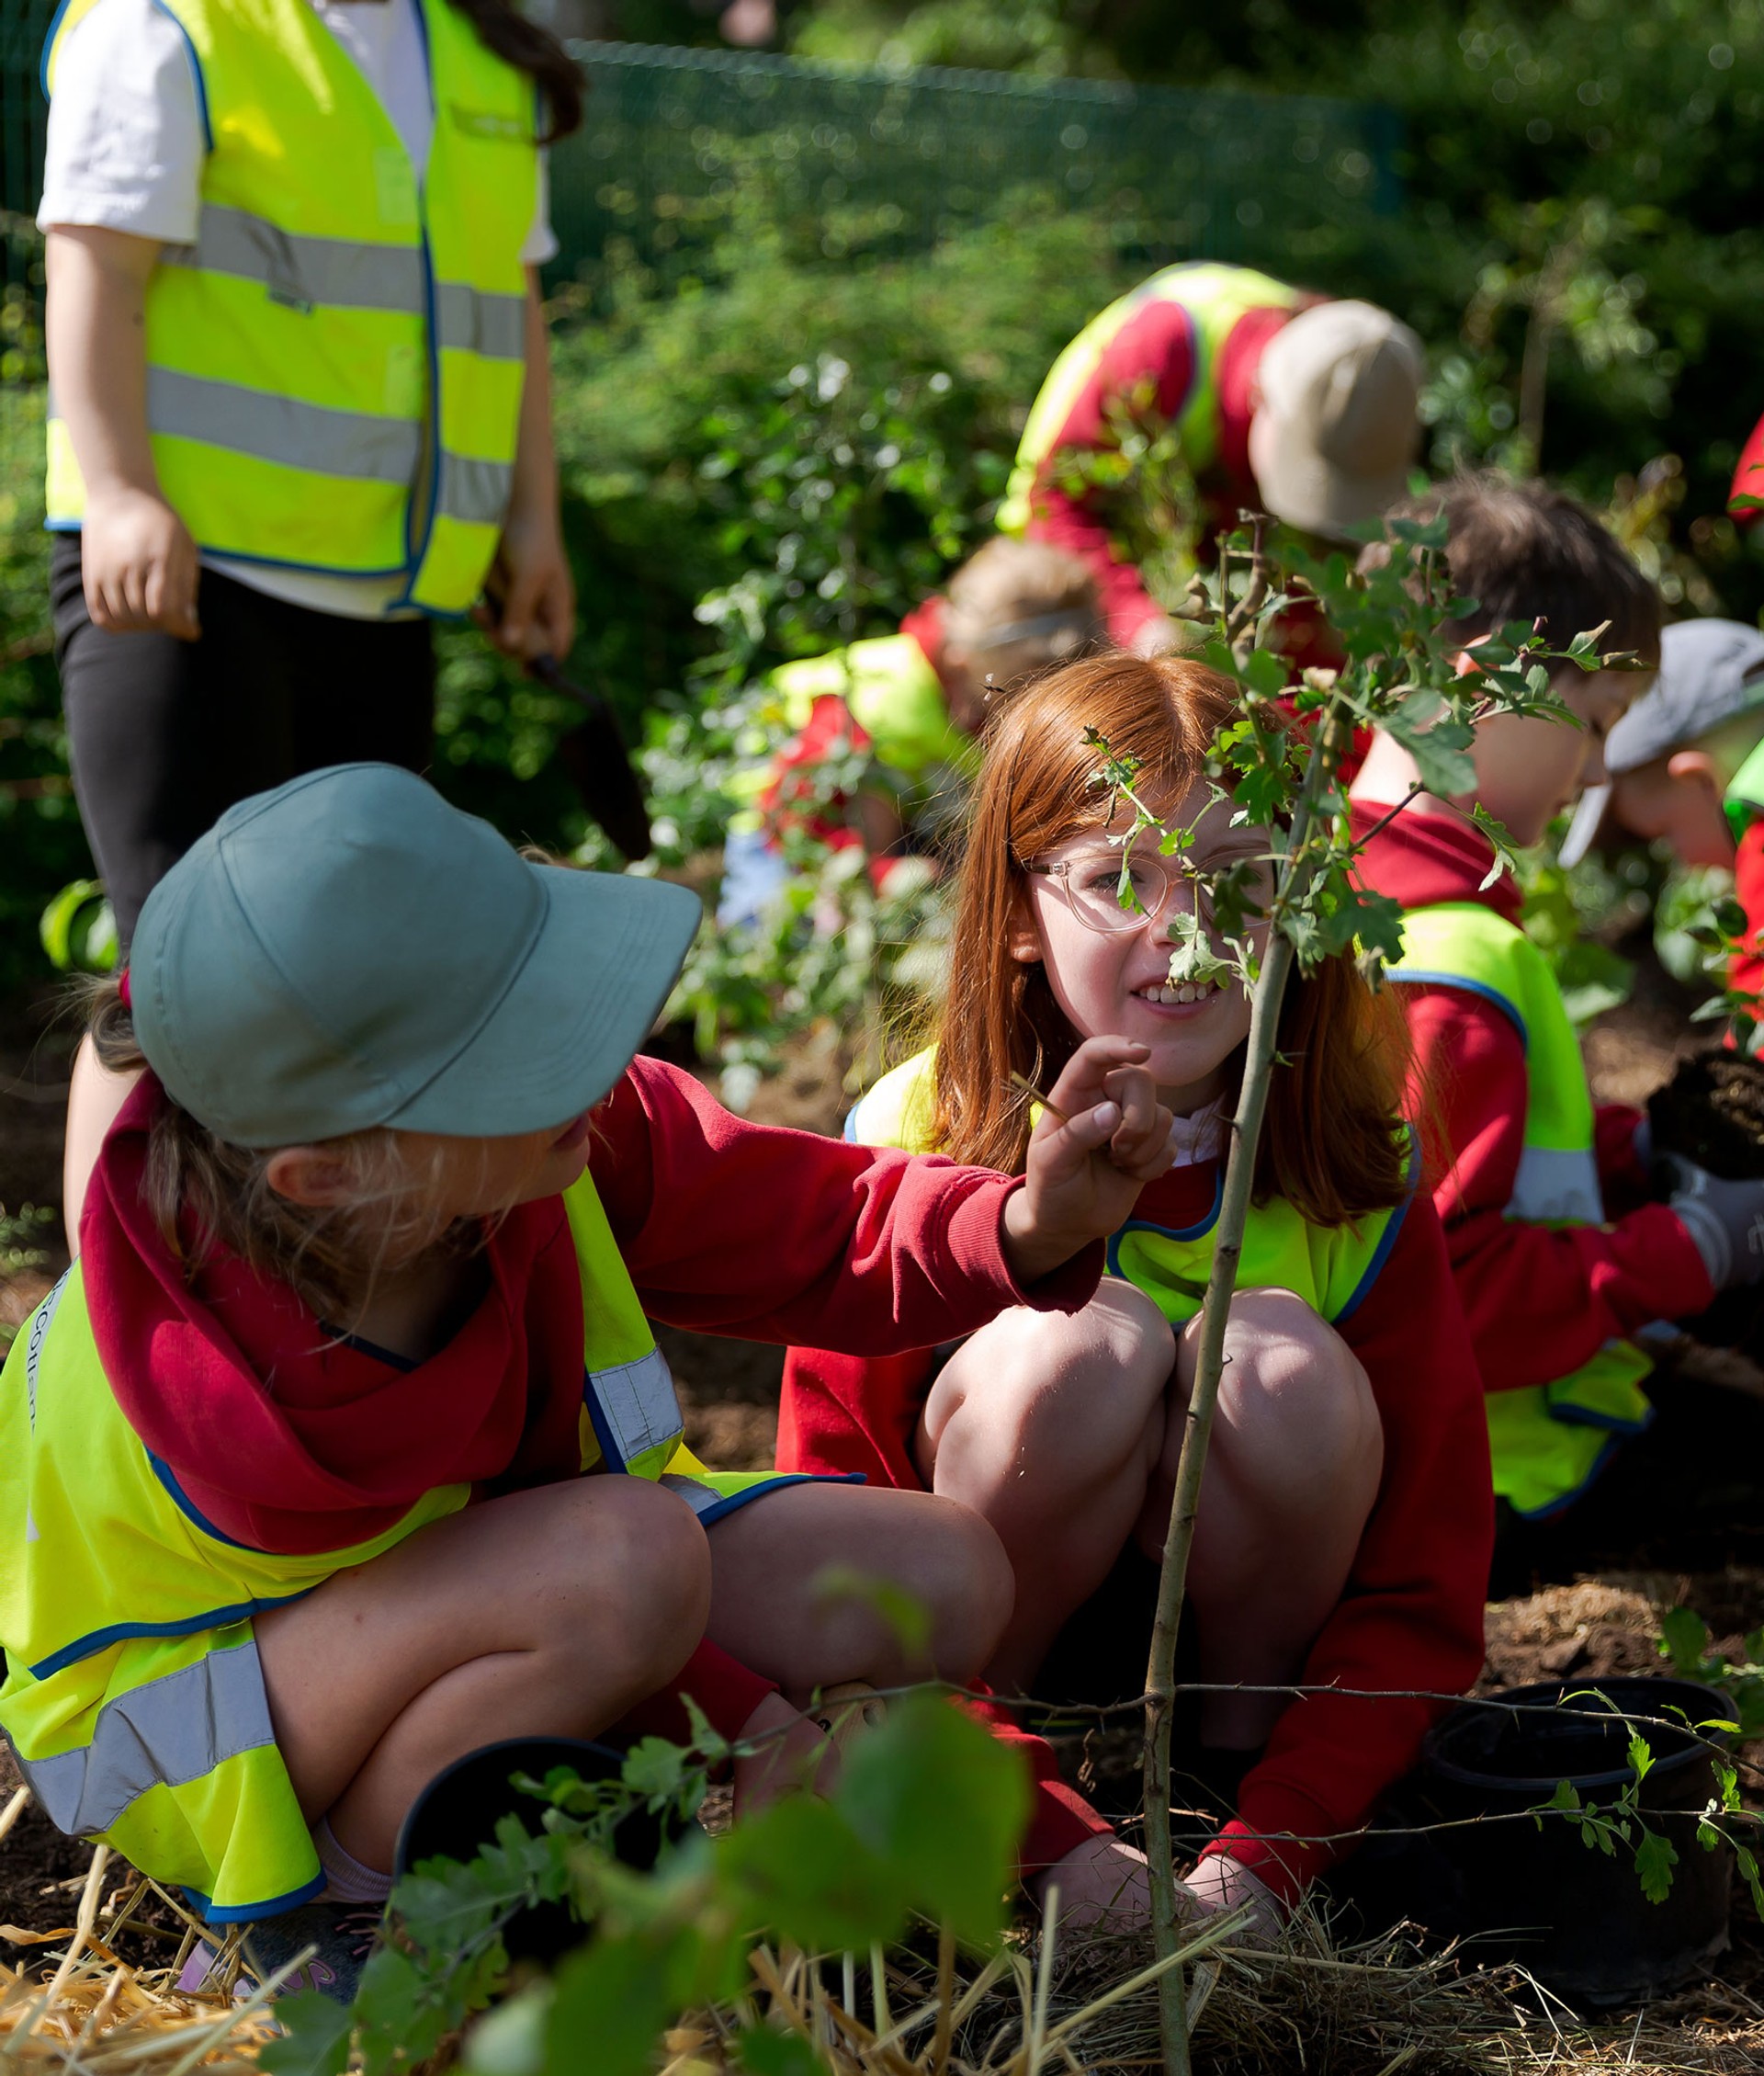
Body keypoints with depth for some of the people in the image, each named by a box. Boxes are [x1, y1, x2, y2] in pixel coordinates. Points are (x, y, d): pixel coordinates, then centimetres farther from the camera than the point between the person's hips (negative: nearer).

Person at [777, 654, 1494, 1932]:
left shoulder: (1351, 1181, -16)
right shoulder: (915, 1146, -20)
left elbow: (1423, 1601, -14)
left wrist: (1268, 1853, -30)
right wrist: (1057, 1838, -32)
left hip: (1248, 1614, 2)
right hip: (983, 1627, -1)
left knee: (1278, 1360, -30)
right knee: (1078, 1348, -32)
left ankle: (1241, 1763, -6)